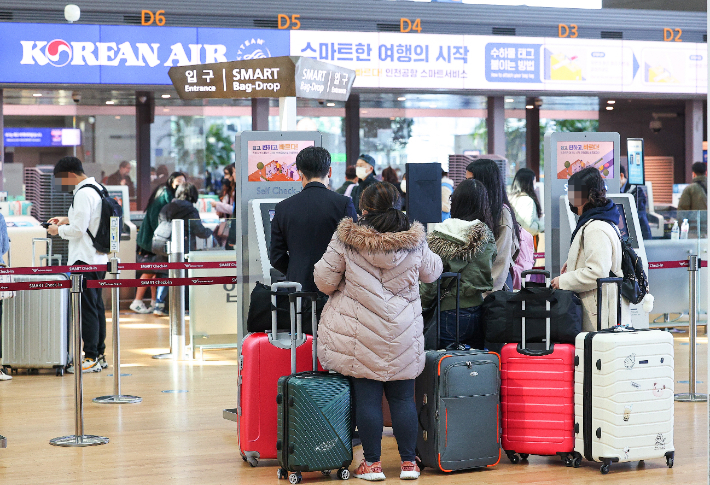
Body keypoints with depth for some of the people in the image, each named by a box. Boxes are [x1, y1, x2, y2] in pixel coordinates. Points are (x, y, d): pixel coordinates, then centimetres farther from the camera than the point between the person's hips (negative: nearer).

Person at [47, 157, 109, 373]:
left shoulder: (83, 194, -16)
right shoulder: (97, 188, 14)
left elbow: (78, 229, -19)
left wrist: (58, 230, -3)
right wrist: (67, 219, 20)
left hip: (85, 260, -10)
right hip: (99, 257, 10)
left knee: (87, 309, -7)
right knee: (97, 307, 14)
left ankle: (91, 358, -5)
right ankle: (99, 354, 20)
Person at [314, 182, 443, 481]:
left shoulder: (346, 240, -9)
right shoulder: (414, 241, -2)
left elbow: (325, 281, -3)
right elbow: (432, 272, 16)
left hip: (361, 335, -2)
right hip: (403, 334, 2)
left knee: (366, 397, 4)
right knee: (402, 396, 9)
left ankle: (372, 463, 10)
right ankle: (408, 462, 15)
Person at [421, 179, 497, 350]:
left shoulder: (439, 238, -10)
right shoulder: (488, 236, 3)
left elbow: (430, 281, -9)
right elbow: (489, 277, 11)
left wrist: (422, 304, 4)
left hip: (450, 314, -4)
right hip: (479, 312, 4)